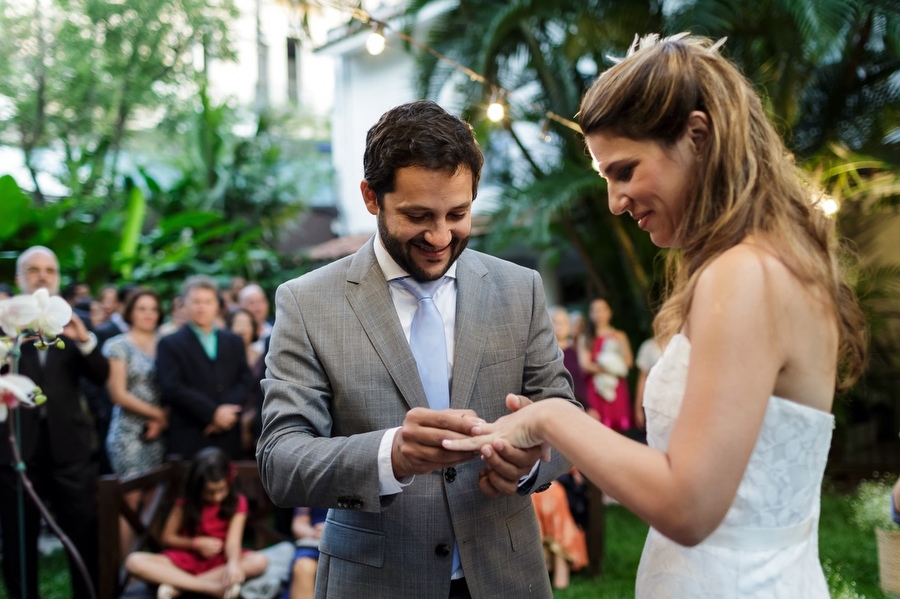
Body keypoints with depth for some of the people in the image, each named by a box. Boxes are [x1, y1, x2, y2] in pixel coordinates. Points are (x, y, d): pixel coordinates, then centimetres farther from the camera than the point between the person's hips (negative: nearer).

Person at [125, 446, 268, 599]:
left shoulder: (237, 503, -9)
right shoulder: (186, 503, -4)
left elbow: (233, 540, -22)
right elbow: (167, 537, 4)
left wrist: (233, 563, -44)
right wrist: (196, 543, -13)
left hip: (221, 561, -1)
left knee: (259, 561, -31)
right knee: (134, 561, -25)